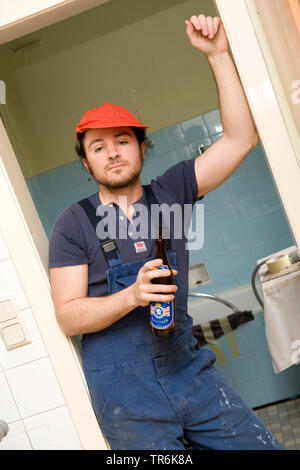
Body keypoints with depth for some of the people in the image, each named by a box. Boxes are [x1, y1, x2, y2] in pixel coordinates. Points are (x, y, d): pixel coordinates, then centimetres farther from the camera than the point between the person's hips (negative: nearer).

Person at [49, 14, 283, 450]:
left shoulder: (168, 192, 4)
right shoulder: (73, 224, -3)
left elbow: (240, 138, -2)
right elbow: (68, 317, -7)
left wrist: (217, 54, -7)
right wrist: (132, 295, -23)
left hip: (188, 368, 3)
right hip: (123, 389, -3)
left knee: (260, 443, 6)